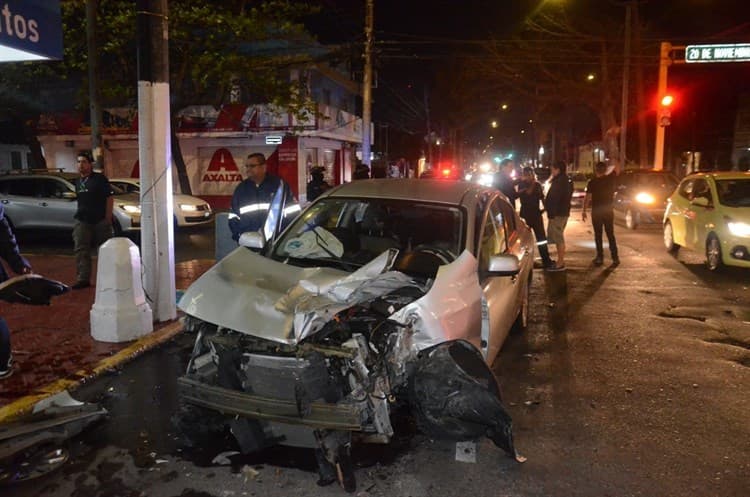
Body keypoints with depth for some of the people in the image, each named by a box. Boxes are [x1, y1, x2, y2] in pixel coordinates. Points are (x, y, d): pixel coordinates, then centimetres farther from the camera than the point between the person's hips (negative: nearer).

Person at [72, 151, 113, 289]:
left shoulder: (100, 179, -3)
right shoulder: (78, 182, 15)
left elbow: (109, 198, -6)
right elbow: (81, 201, 21)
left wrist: (108, 218, -11)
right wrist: (79, 214, 12)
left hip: (100, 220, -5)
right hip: (82, 221, 5)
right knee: (81, 250, -3)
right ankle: (83, 279, -1)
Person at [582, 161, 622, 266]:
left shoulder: (592, 182, -10)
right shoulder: (610, 179, -2)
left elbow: (587, 197, -12)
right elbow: (617, 168, 16)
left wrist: (584, 211, -7)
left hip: (596, 212, -3)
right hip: (608, 211, 3)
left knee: (598, 235, 4)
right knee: (610, 235, 10)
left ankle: (600, 257, 4)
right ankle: (615, 257, 8)